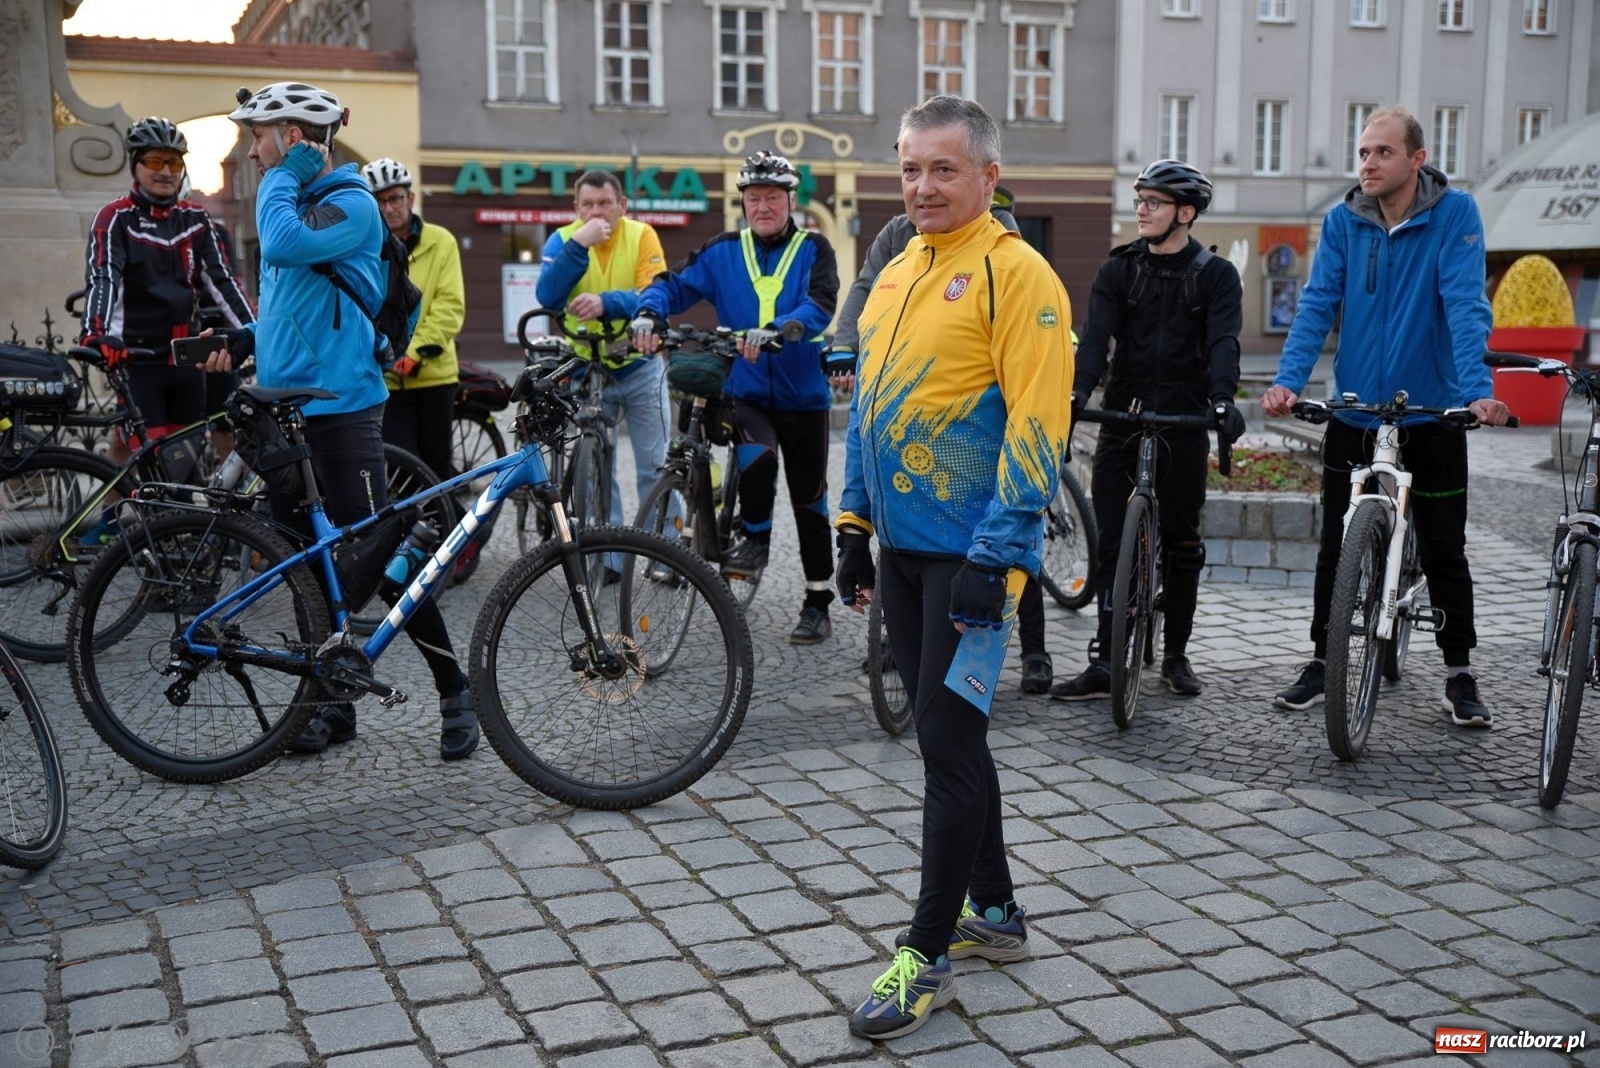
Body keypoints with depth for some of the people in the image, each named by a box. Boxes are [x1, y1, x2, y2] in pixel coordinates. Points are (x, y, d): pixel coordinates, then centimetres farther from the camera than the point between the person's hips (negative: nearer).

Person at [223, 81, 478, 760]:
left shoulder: (351, 203, -10)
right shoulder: (295, 204, 17)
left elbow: (284, 245, -29)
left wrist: (281, 178, -13)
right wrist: (245, 341, 10)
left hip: (339, 407, -9)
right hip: (283, 407, 9)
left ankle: (455, 695, 4)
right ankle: (334, 702, 21)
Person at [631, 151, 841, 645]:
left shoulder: (813, 250, -3)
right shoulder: (723, 251, 4)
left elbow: (819, 307, -19)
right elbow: (675, 284, -3)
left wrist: (772, 331, -38)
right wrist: (648, 313, -26)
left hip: (803, 395, -1)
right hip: (745, 394, 1)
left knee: (809, 501, 7)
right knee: (757, 457, -30)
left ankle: (818, 604, 20)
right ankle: (756, 537, -2)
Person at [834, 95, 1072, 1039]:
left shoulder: (1015, 273, -11)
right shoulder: (896, 276, 13)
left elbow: (1036, 426, -17)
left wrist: (995, 555, -21)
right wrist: (855, 526, 16)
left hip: (969, 555, -8)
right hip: (901, 547, 8)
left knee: (948, 744, -3)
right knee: (948, 736, 15)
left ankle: (929, 954, 8)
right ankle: (996, 912, 30)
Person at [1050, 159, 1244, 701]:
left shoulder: (1216, 275, 1)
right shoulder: (1119, 269, 5)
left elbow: (1223, 342, -13)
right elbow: (1096, 336, -7)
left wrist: (1222, 401, -32)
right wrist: (1077, 393, -25)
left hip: (1184, 422, -1)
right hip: (1122, 417, 1)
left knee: (1181, 544, 8)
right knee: (1110, 544, -2)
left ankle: (1176, 655, 21)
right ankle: (1104, 661, 2)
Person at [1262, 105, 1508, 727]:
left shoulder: (1454, 214, -9)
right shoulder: (1342, 222, -1)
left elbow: (1465, 306, -18)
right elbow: (1317, 304, -8)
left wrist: (1478, 390, -30)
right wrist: (1288, 380, -22)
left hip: (1431, 415, -2)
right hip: (1353, 415, 2)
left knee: (1443, 553, 8)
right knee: (1336, 548, 9)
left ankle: (1459, 676, 22)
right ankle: (1321, 665, 22)